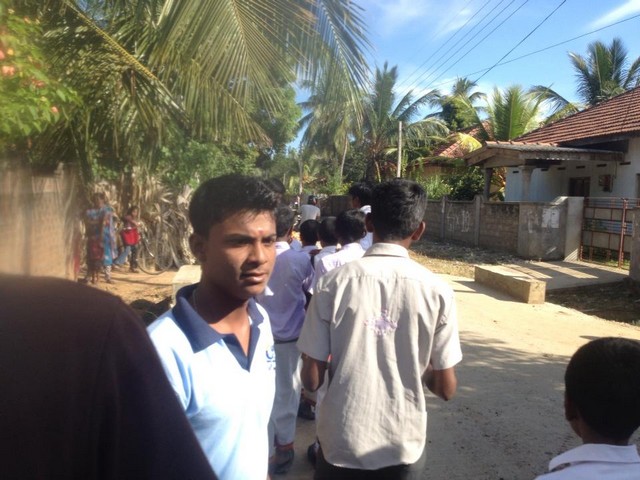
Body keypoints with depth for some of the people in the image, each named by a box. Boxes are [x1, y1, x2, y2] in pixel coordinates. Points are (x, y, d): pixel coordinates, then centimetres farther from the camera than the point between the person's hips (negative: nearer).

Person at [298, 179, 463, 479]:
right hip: (404, 447, 1)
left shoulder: (333, 283, -13)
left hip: (341, 443, 0)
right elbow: (446, 388, -4)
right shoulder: (437, 291, -11)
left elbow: (311, 380, -9)